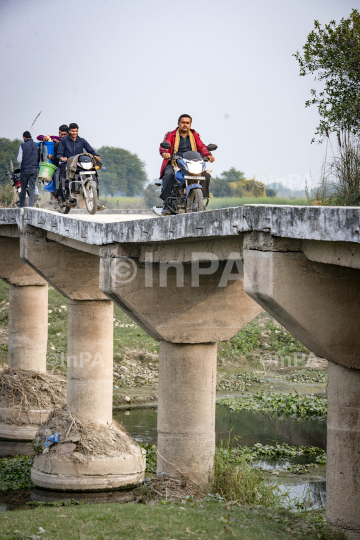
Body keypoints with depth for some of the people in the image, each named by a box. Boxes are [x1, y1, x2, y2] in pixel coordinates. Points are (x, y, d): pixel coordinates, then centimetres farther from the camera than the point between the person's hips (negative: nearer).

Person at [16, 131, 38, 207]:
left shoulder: (22, 146, -7)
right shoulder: (36, 145, 3)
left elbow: (19, 160, -7)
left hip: (25, 169, -2)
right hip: (35, 169, 2)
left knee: (23, 188, 7)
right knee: (32, 188, 2)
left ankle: (21, 205, 14)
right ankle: (31, 205, -6)